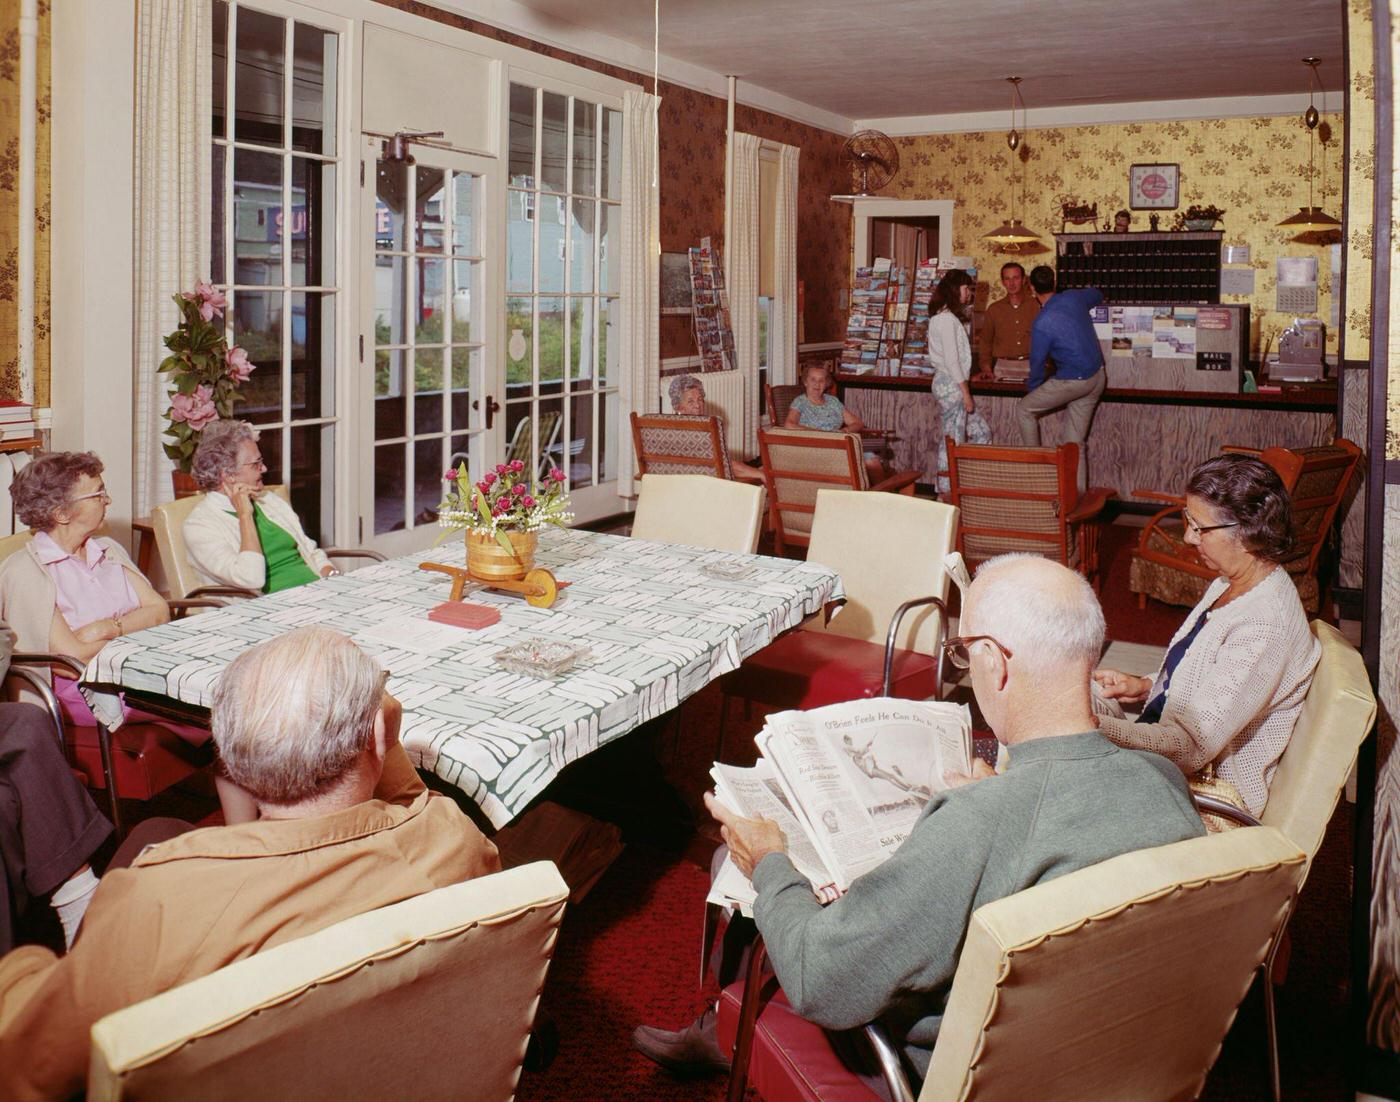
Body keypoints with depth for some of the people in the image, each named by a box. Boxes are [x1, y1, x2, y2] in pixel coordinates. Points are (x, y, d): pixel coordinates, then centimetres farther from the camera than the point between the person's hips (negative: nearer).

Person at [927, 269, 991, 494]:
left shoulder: (947, 317, 17)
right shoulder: (947, 319, -14)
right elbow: (951, 360, -19)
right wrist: (966, 392, -18)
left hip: (952, 383, 10)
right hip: (951, 384, -10)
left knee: (981, 433, 13)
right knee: (953, 441, -5)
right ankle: (946, 491, 2)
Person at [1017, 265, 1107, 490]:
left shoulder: (1042, 323, -20)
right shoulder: (1074, 298, 0)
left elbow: (1037, 361, -8)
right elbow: (1096, 295, 25)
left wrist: (1032, 387, 11)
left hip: (1073, 381, -7)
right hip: (1097, 378, 7)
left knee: (1024, 409, 10)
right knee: (1075, 441, 10)